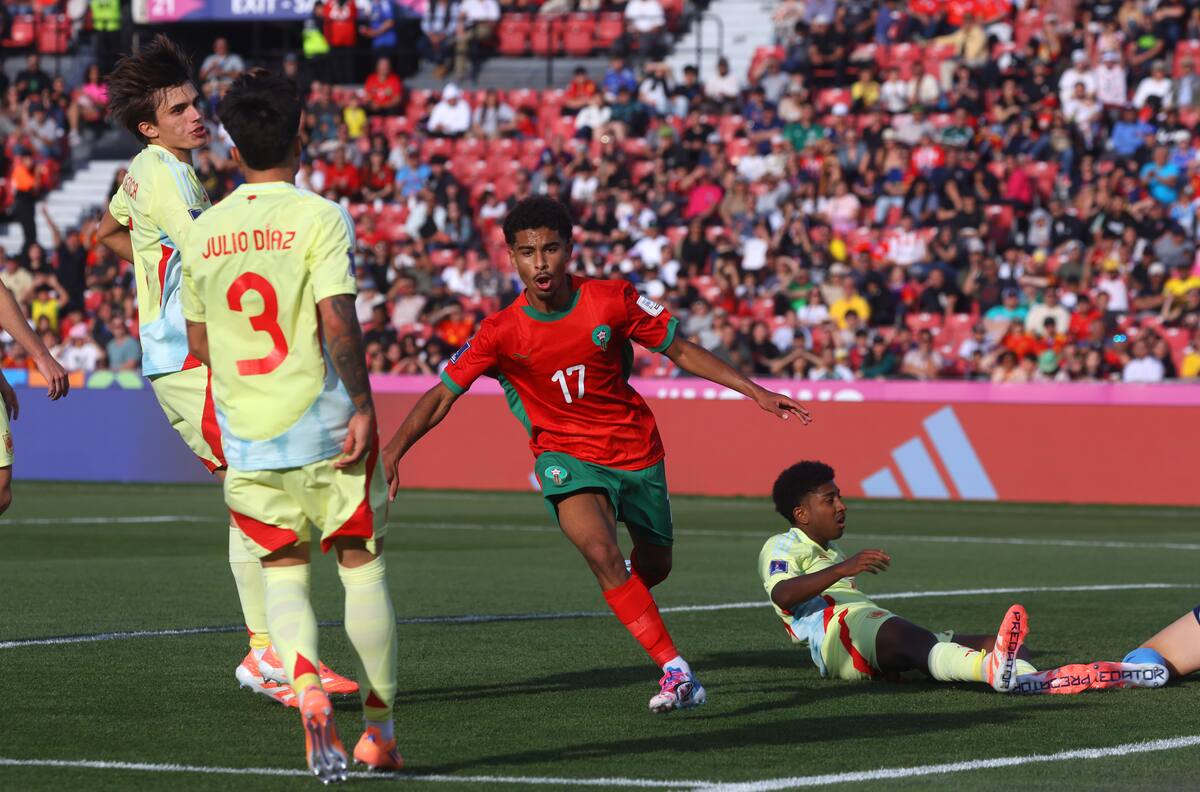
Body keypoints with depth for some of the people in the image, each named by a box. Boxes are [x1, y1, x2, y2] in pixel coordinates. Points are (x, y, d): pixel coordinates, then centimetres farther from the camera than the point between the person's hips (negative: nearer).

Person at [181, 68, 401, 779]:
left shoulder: (203, 232, 6)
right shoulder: (320, 218, -9)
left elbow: (198, 344, 13)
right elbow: (337, 318, -18)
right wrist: (363, 405, -12)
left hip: (246, 435, 4)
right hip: (324, 427, -3)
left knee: (282, 573, 11)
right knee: (363, 567, 8)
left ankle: (307, 682, -17)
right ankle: (380, 727, 13)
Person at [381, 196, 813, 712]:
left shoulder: (612, 301, -12)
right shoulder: (501, 333, -14)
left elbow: (678, 350, 1)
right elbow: (441, 396, -10)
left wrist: (753, 391, 0)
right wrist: (392, 452, -23)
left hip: (637, 450, 2)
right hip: (567, 454, -2)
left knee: (655, 567, 17)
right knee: (600, 551, -29)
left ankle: (625, 583, 58)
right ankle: (675, 670, -24)